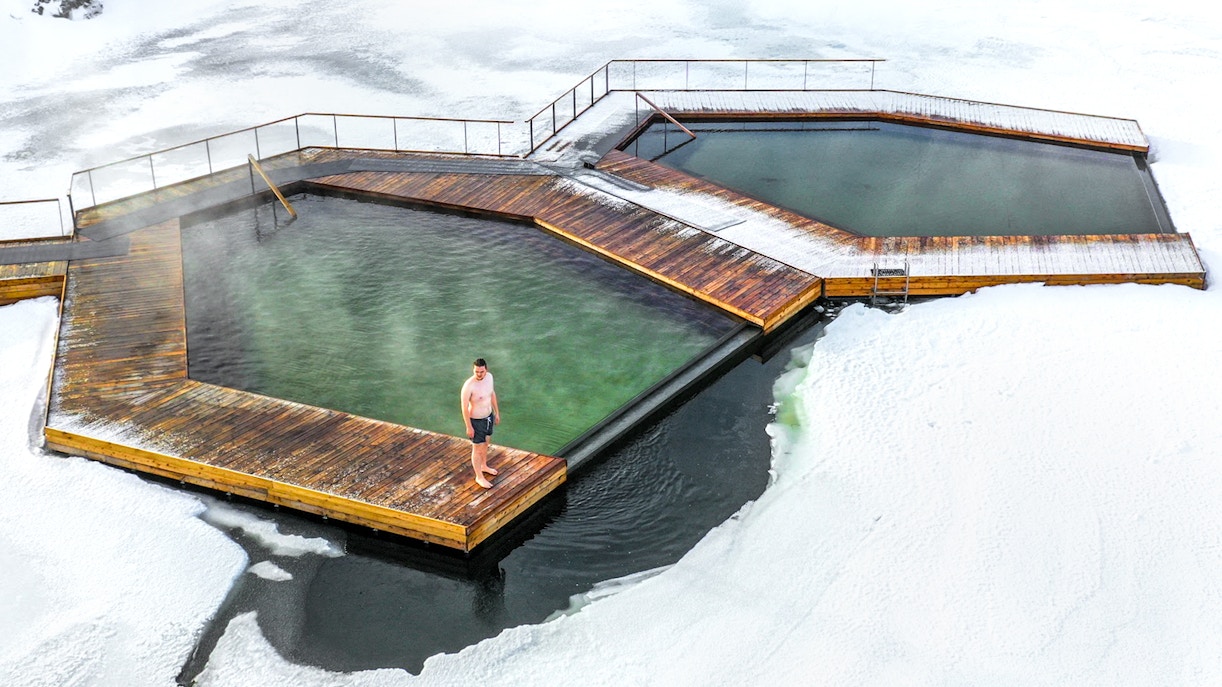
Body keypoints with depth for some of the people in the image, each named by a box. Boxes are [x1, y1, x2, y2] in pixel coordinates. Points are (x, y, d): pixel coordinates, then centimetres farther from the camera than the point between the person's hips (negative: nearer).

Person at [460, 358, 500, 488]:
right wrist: (469, 427, -17)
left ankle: (484, 466, 51)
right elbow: (464, 407, -22)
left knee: (485, 443, 27)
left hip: (489, 416, 7)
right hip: (476, 420, -7)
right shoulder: (468, 386, -31)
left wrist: (497, 412, 15)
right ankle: (479, 477, 28)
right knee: (477, 449, 10)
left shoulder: (489, 376, -10)